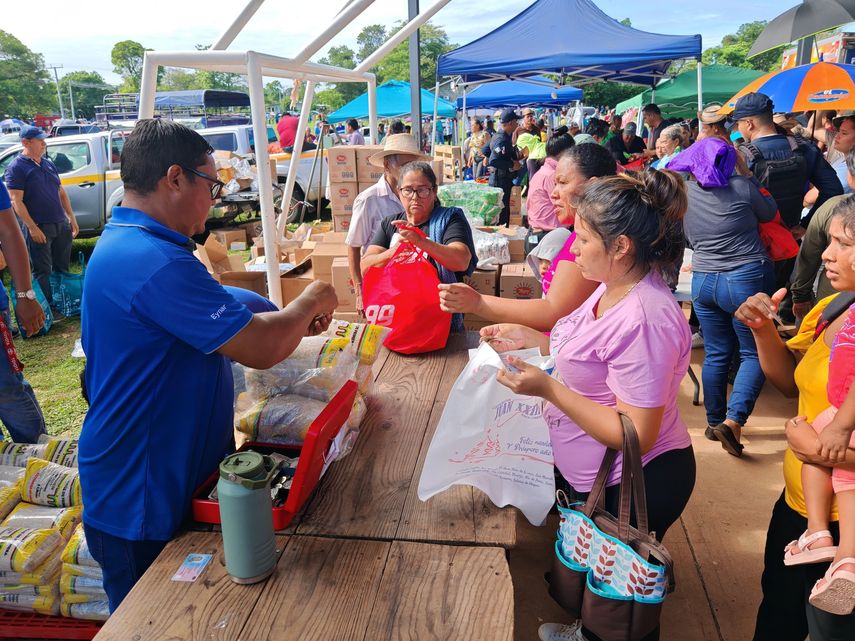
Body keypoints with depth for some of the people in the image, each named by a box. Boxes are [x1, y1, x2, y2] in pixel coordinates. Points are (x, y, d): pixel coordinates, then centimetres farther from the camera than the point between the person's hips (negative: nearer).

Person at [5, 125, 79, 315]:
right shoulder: (16, 168, -9)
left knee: (62, 267, 15)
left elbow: (61, 193, 18)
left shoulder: (48, 164, 13)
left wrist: (72, 218, 12)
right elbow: (16, 201, -14)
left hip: (61, 225, 7)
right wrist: (32, 228, -19)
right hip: (39, 228, -7)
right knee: (43, 271, 2)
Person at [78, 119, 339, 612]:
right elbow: (262, 349, -28)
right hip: (142, 503, -9)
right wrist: (311, 302, -9)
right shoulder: (156, 262, -29)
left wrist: (295, 321, 5)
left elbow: (218, 330, 14)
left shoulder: (122, 243, 7)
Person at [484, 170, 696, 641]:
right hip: (595, 476, 9)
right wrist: (531, 339, 1)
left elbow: (636, 436, -30)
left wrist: (547, 388, -30)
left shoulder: (644, 320, -32)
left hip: (632, 488, -9)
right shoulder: (616, 287, -3)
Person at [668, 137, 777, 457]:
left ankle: (714, 422, 24)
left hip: (703, 280, 4)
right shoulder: (741, 187, -9)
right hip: (747, 278, -4)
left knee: (716, 354, 15)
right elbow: (769, 212, 10)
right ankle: (733, 421, -9)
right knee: (755, 353, 5)